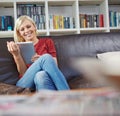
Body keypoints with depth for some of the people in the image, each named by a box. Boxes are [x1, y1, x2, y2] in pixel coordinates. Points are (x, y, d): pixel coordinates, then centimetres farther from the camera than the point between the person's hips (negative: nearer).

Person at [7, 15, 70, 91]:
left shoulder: (47, 41, 17)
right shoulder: (19, 48, 17)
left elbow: (54, 65, 5)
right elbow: (23, 73, 4)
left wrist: (40, 60, -16)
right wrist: (16, 55, -13)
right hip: (26, 84, 0)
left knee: (41, 75, -37)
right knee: (46, 57, -28)